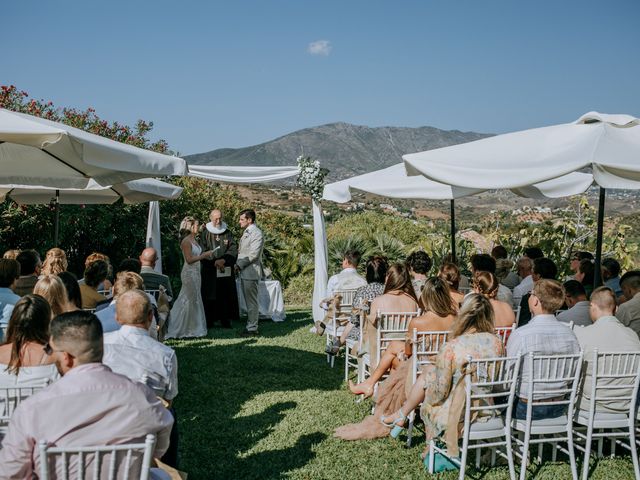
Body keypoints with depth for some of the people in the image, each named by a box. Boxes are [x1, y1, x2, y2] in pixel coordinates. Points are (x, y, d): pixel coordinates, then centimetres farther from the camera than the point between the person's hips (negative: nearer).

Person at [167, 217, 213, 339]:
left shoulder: (193, 240, 12)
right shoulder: (186, 241, -15)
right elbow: (189, 259, -20)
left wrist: (205, 254, 5)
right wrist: (204, 255, -17)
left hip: (195, 273, 9)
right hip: (189, 273, -9)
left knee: (194, 300, 13)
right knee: (192, 300, -2)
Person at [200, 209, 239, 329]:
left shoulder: (228, 233, 9)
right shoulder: (205, 233, 3)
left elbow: (234, 248, 1)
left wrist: (224, 260, -15)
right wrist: (214, 262, -16)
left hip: (226, 271, 2)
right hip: (210, 270, -2)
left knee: (225, 295, 1)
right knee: (210, 296, -1)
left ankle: (225, 321, 6)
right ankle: (209, 321, 4)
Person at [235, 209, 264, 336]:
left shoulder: (256, 233, -12)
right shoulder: (246, 232, 18)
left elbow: (253, 254, -18)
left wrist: (240, 265, -12)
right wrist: (238, 265, 7)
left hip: (251, 272, -9)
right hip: (244, 272, 9)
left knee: (252, 302, -4)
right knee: (248, 301, 14)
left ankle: (252, 329, 1)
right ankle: (250, 325, 21)